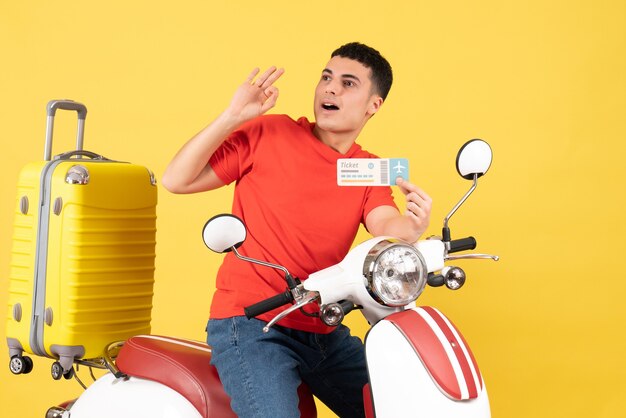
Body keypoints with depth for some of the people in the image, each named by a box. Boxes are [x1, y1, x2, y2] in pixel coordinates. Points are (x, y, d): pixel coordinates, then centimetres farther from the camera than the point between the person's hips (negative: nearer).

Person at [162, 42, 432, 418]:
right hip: (249, 325, -5)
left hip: (326, 334, 5)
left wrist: (412, 228, -36)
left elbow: (387, 230, -13)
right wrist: (232, 117, -16)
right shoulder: (267, 134, -3)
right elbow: (177, 180, -7)